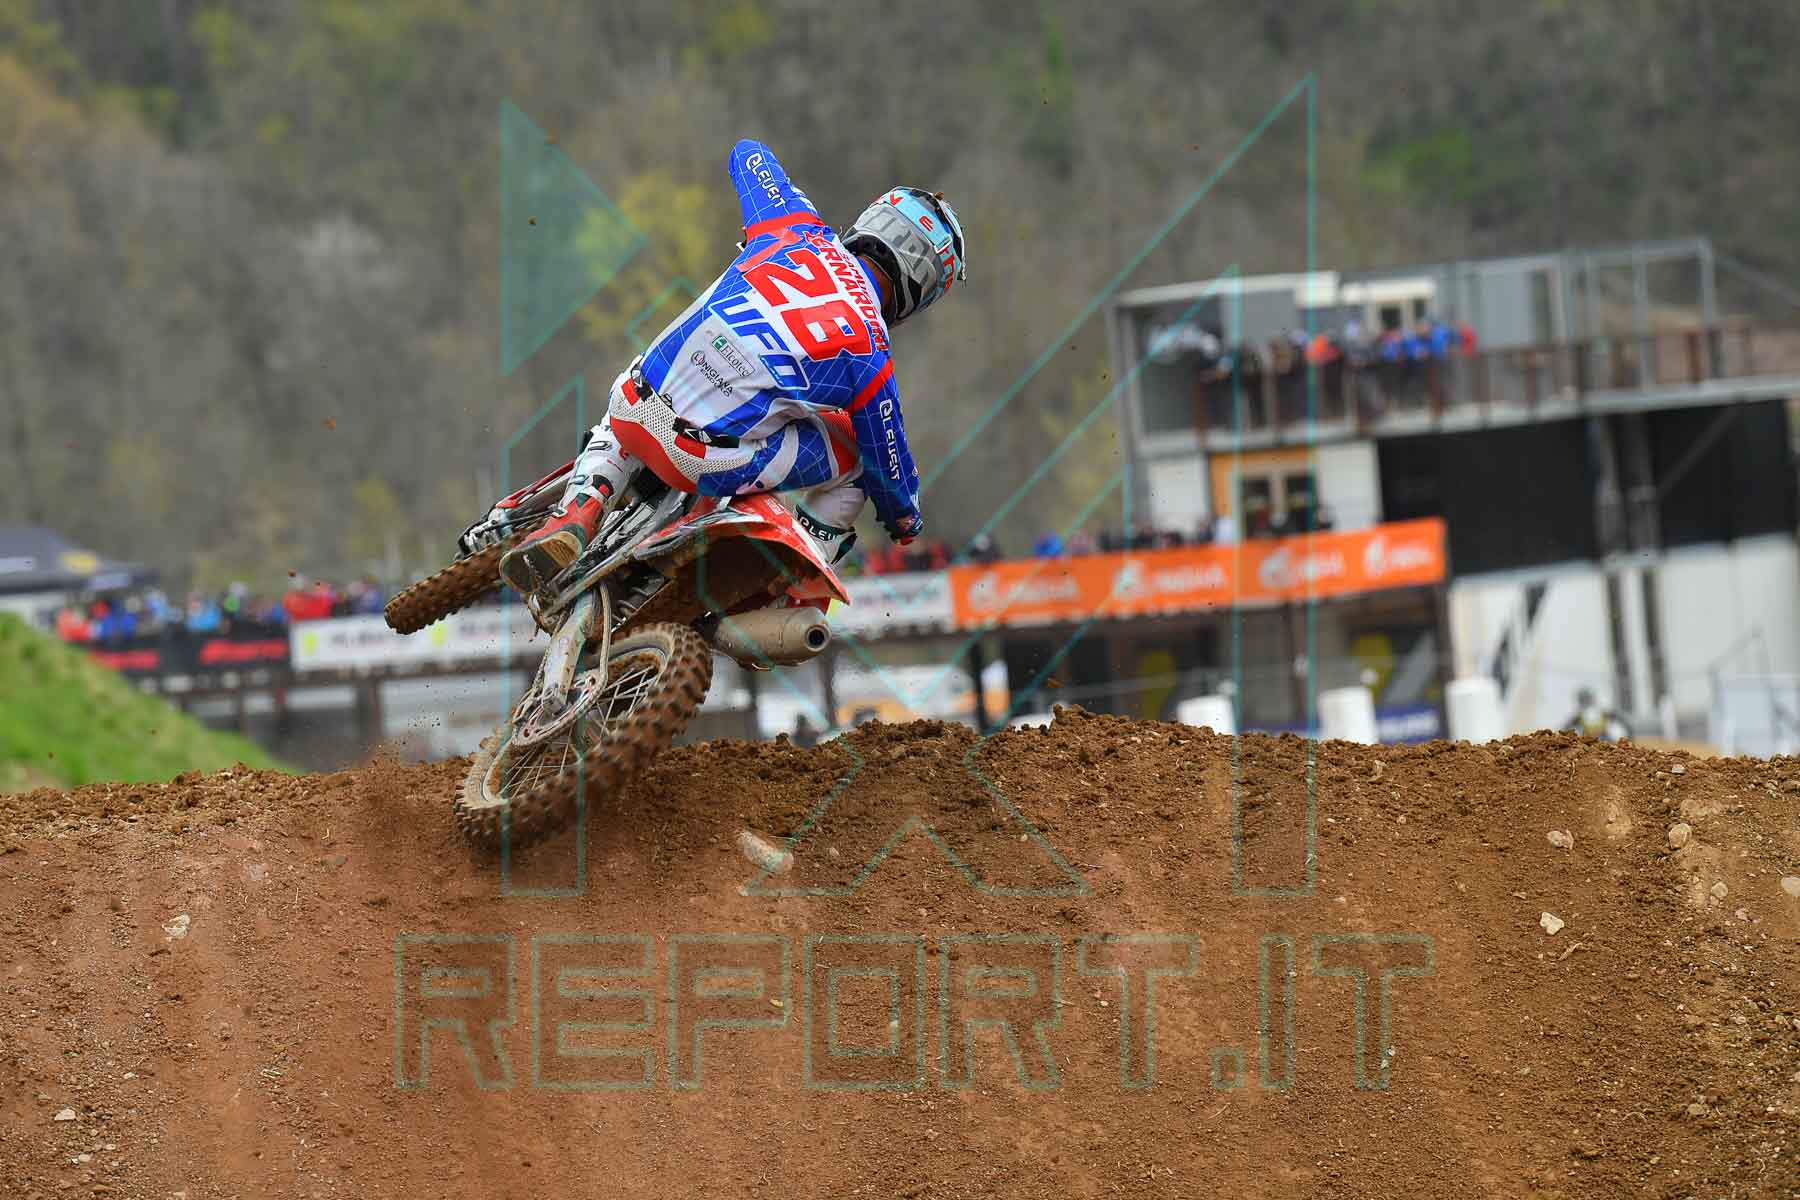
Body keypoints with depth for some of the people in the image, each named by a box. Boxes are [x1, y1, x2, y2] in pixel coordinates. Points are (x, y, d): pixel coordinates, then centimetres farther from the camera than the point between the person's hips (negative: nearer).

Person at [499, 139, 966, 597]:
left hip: (636, 411, 4)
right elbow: (888, 459, 8)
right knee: (855, 449, 18)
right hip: (713, 465, -4)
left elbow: (747, 154, 26)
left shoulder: (796, 231, 6)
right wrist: (906, 520, 30)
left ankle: (575, 515, 17)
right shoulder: (867, 352, -5)